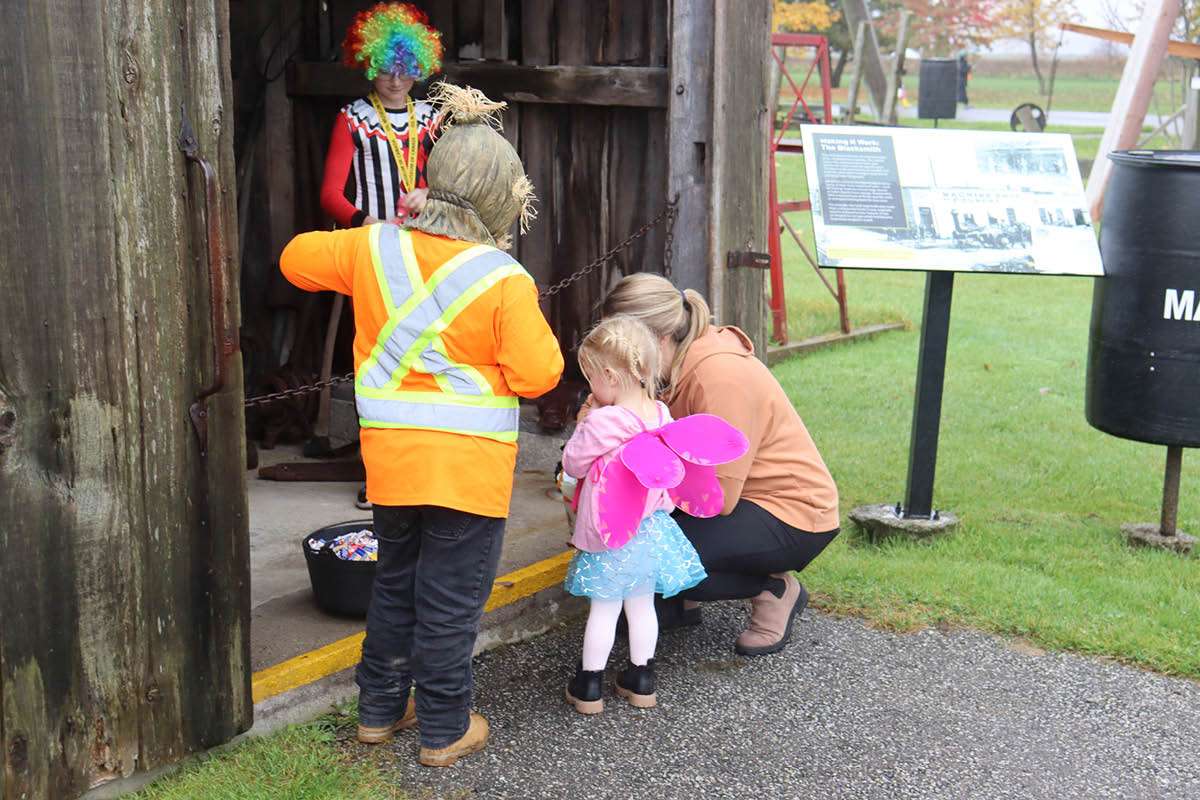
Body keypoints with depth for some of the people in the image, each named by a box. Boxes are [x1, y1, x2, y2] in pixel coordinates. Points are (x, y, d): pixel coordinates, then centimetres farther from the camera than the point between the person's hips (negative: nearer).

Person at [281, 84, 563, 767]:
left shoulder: (375, 248, -1)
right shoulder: (505, 281, -16)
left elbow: (299, 259, 15)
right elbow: (537, 375, -15)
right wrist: (534, 329, 4)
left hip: (391, 456, 5)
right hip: (469, 465, -5)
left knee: (396, 583, 23)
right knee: (451, 600, 7)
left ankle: (381, 709, 34)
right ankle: (445, 730, 19)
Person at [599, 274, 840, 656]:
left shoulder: (720, 376, -27)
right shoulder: (676, 363, 0)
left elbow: (719, 496, -27)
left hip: (793, 515, -9)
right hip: (740, 498, 9)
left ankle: (776, 589, -2)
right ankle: (680, 601, 13)